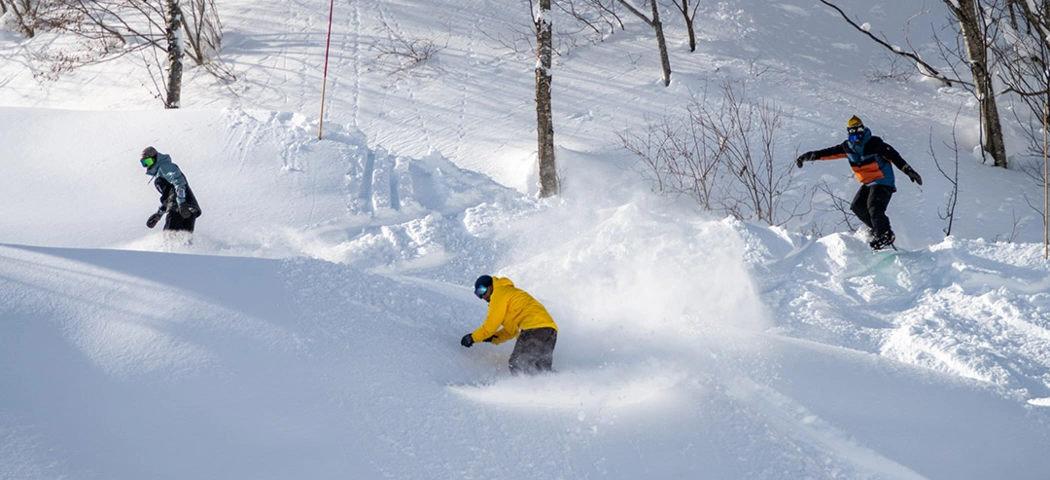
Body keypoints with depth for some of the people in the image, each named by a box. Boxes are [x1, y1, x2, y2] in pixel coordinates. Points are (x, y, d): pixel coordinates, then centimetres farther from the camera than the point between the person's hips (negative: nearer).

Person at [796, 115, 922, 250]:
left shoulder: (874, 144, -15)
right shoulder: (847, 147, 3)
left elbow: (894, 156, -16)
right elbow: (829, 152, 3)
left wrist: (909, 171, -23)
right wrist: (808, 156, -4)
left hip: (883, 182, -8)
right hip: (868, 183, 8)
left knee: (874, 207, -22)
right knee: (857, 206, -2)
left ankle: (885, 236, -19)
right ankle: (877, 229, 9)